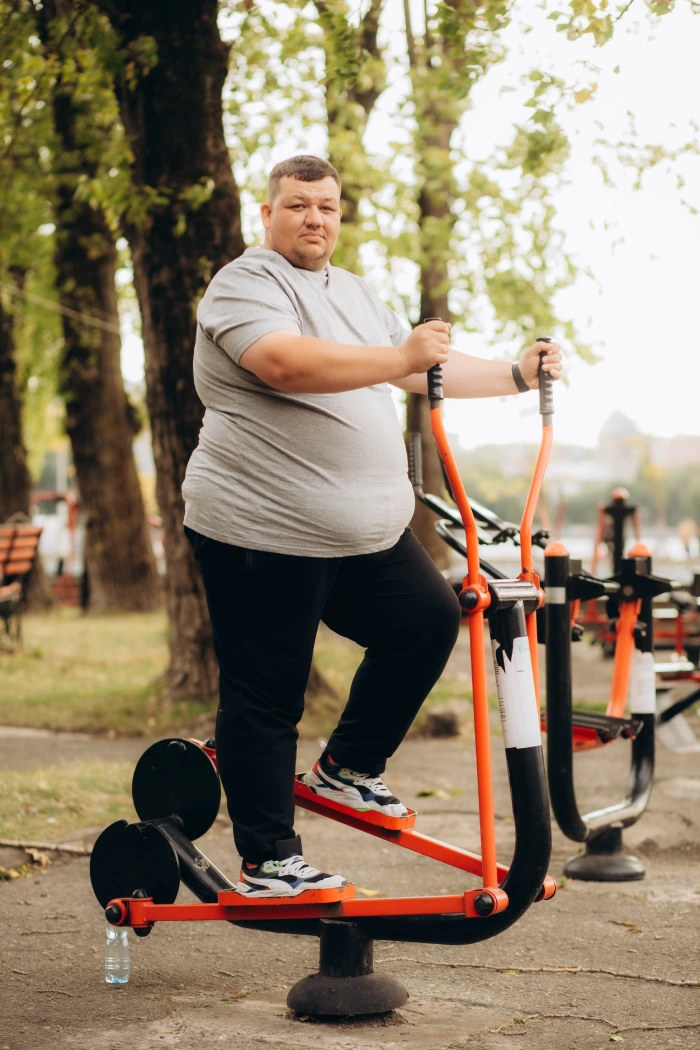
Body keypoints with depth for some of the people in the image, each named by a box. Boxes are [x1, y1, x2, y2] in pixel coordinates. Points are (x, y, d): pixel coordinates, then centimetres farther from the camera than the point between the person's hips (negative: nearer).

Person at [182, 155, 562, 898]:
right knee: (266, 696, -2)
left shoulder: (352, 293, 19)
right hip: (265, 535, -8)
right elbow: (285, 362, -29)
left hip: (365, 535, 8)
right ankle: (266, 863, 8)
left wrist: (516, 374, 16)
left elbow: (425, 369, 24)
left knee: (430, 621, 7)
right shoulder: (245, 284, -9)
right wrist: (400, 356, -37)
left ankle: (346, 768, 22)